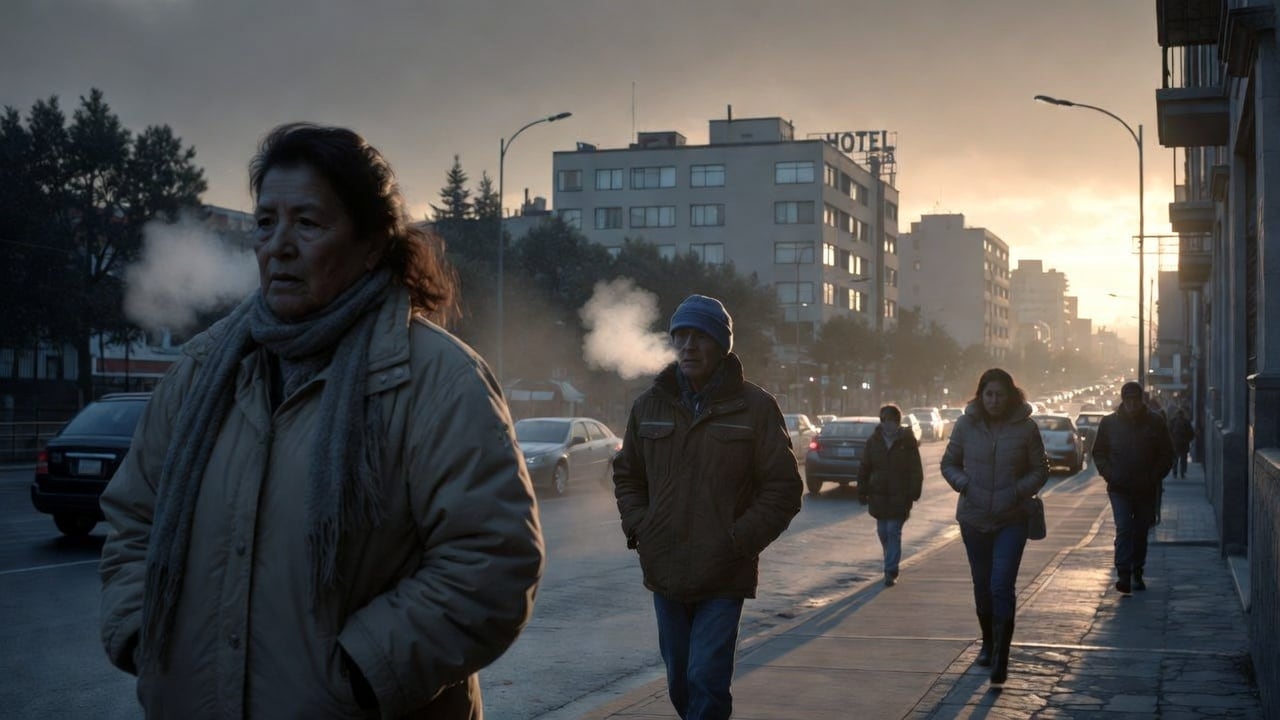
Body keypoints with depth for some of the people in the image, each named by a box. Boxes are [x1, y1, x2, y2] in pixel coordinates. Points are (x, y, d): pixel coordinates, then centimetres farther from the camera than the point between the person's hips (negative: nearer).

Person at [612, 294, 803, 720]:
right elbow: (626, 474, 18)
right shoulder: (650, 405, 6)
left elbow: (783, 488, -3)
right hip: (663, 572, 4)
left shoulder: (755, 407, -5)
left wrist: (737, 541, -12)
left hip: (723, 579, -4)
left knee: (706, 680, -12)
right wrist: (637, 527, 3)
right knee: (680, 684, 14)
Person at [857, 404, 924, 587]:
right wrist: (862, 492, 2)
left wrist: (913, 493, -10)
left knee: (893, 532, -7)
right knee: (883, 532, 11)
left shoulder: (907, 441, -4)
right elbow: (864, 468, 7)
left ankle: (891, 572, -4)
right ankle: (890, 565, 31)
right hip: (878, 495, 4)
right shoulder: (873, 441, 3)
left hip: (899, 496, -4)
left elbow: (916, 470, -3)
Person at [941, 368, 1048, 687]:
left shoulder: (1025, 427, -6)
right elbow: (948, 463, 8)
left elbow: (1040, 470, 2)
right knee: (982, 585, 15)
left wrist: (1018, 491, -14)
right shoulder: (966, 425, -3)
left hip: (1011, 520, -3)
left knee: (1002, 586, -14)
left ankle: (1001, 657, -10)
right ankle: (988, 643, 36)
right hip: (974, 519, 3)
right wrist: (964, 484, -11)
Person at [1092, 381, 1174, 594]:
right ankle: (1123, 574, -17)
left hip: (1146, 490, 1)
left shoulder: (1155, 422, 1)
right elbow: (1099, 453, 10)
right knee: (1124, 529, -14)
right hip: (1120, 489, -1)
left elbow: (1167, 455, 6)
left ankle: (1137, 573, 23)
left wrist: (1154, 477, -5)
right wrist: (1109, 475, -5)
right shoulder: (1109, 423, 2)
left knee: (1141, 532, 10)